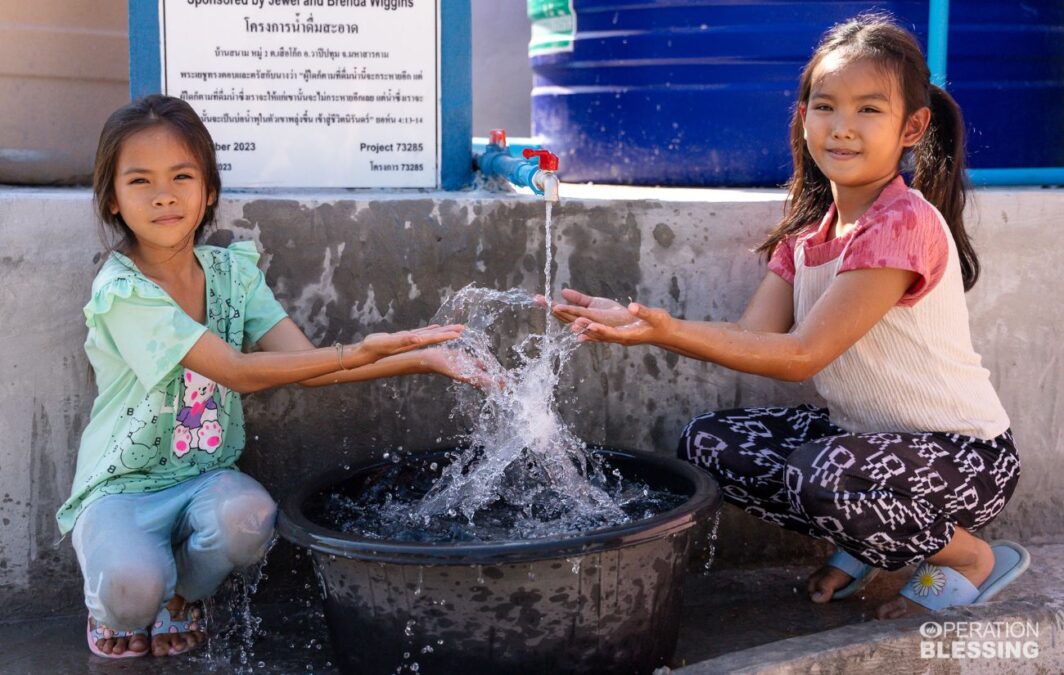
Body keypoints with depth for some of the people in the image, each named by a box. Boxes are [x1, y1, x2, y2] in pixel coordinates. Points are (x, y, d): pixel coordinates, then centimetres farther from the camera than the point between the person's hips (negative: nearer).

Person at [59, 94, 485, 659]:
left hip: (207, 478, 4)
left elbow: (307, 363, -9)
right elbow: (238, 373, -27)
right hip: (123, 487, -4)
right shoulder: (121, 291, -19)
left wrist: (422, 358, -21)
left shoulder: (232, 271, -1)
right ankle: (113, 609, 8)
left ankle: (182, 598, 5)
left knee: (249, 516, -30)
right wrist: (356, 353, -36)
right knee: (133, 587, -32)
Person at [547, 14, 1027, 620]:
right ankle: (864, 543, 12)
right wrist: (638, 322, -19)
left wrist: (672, 332, -32)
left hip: (965, 455, -8)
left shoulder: (903, 224, -22)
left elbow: (801, 354, -25)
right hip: (865, 430, 8)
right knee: (707, 443, -3)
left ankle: (970, 557, -5)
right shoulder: (806, 232, 4)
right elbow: (754, 334, -8)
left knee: (816, 476, -35)